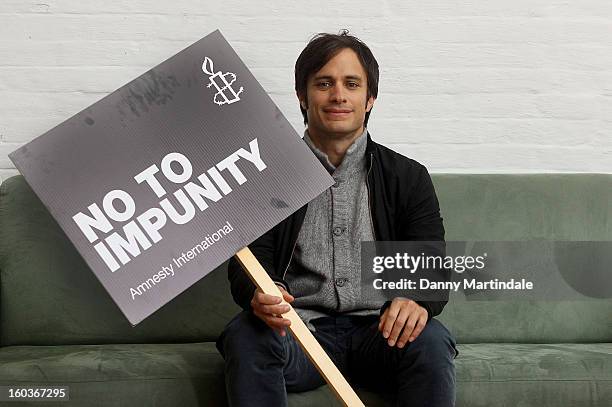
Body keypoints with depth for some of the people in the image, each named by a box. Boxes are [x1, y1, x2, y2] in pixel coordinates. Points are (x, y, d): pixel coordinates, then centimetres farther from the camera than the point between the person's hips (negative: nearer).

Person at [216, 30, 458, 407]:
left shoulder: (409, 177, 11)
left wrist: (417, 301, -23)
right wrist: (259, 295, -27)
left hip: (378, 330, 1)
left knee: (431, 341, -32)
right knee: (244, 336, -32)